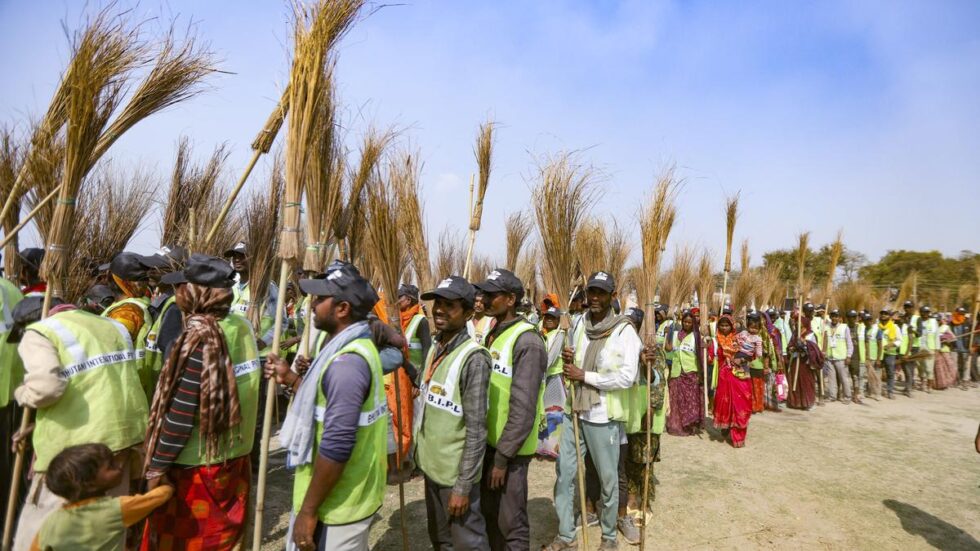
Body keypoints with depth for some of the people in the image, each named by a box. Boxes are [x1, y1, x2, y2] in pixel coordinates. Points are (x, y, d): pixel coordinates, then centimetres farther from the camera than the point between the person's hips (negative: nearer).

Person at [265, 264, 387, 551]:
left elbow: (337, 446, -29)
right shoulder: (355, 347, 6)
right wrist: (290, 378, 9)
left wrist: (308, 510, -20)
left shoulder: (346, 361, -27)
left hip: (337, 505, -9)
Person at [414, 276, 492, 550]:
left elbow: (476, 430, -21)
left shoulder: (473, 358, -22)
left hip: (456, 472, -8)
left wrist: (463, 486, -19)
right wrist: (419, 450, 15)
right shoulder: (435, 348, 3)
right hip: (431, 465, 8)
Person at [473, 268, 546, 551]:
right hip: (489, 440, 8)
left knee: (511, 520, 6)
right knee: (488, 511, 22)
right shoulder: (494, 333, 8)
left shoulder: (526, 341, -20)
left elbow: (523, 408, -22)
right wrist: (493, 448, 14)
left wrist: (503, 456, -19)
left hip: (511, 447, -8)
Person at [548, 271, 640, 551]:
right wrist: (568, 361, -6)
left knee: (608, 478, 12)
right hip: (574, 411, 5)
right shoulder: (580, 325, 7)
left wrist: (585, 376, -17)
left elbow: (627, 377, -19)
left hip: (603, 416, -5)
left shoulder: (624, 330, -11)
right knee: (564, 473, 10)